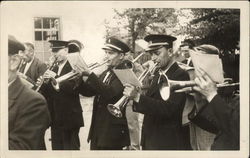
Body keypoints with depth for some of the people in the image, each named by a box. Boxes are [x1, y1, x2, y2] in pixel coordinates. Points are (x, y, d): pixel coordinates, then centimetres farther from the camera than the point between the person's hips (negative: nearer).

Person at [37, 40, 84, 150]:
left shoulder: (74, 67, -7)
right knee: (56, 147, 12)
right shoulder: (53, 69, 14)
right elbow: (48, 93, 11)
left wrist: (55, 78, -29)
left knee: (70, 147, 0)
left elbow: (73, 87, -22)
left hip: (70, 117, -7)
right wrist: (43, 84, -9)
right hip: (55, 118, 7)